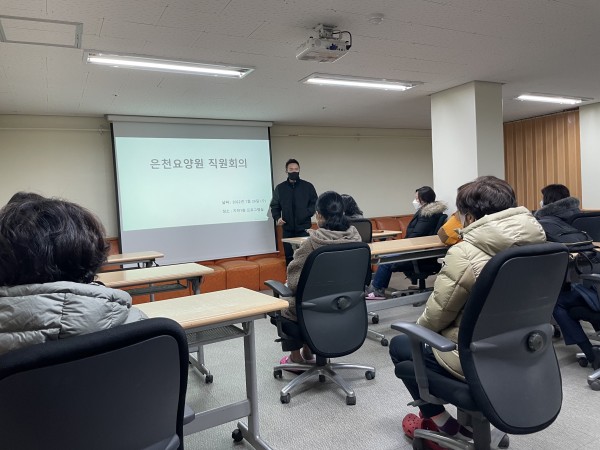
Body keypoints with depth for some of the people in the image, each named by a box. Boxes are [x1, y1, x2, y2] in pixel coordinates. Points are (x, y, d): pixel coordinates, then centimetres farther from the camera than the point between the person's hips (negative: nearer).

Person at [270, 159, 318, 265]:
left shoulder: (308, 186, 4)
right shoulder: (280, 188, 9)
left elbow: (315, 204, 6)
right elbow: (274, 206, 14)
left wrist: (307, 213, -11)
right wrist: (277, 218, -4)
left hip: (304, 228, -2)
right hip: (287, 229, 2)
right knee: (289, 257, 5)